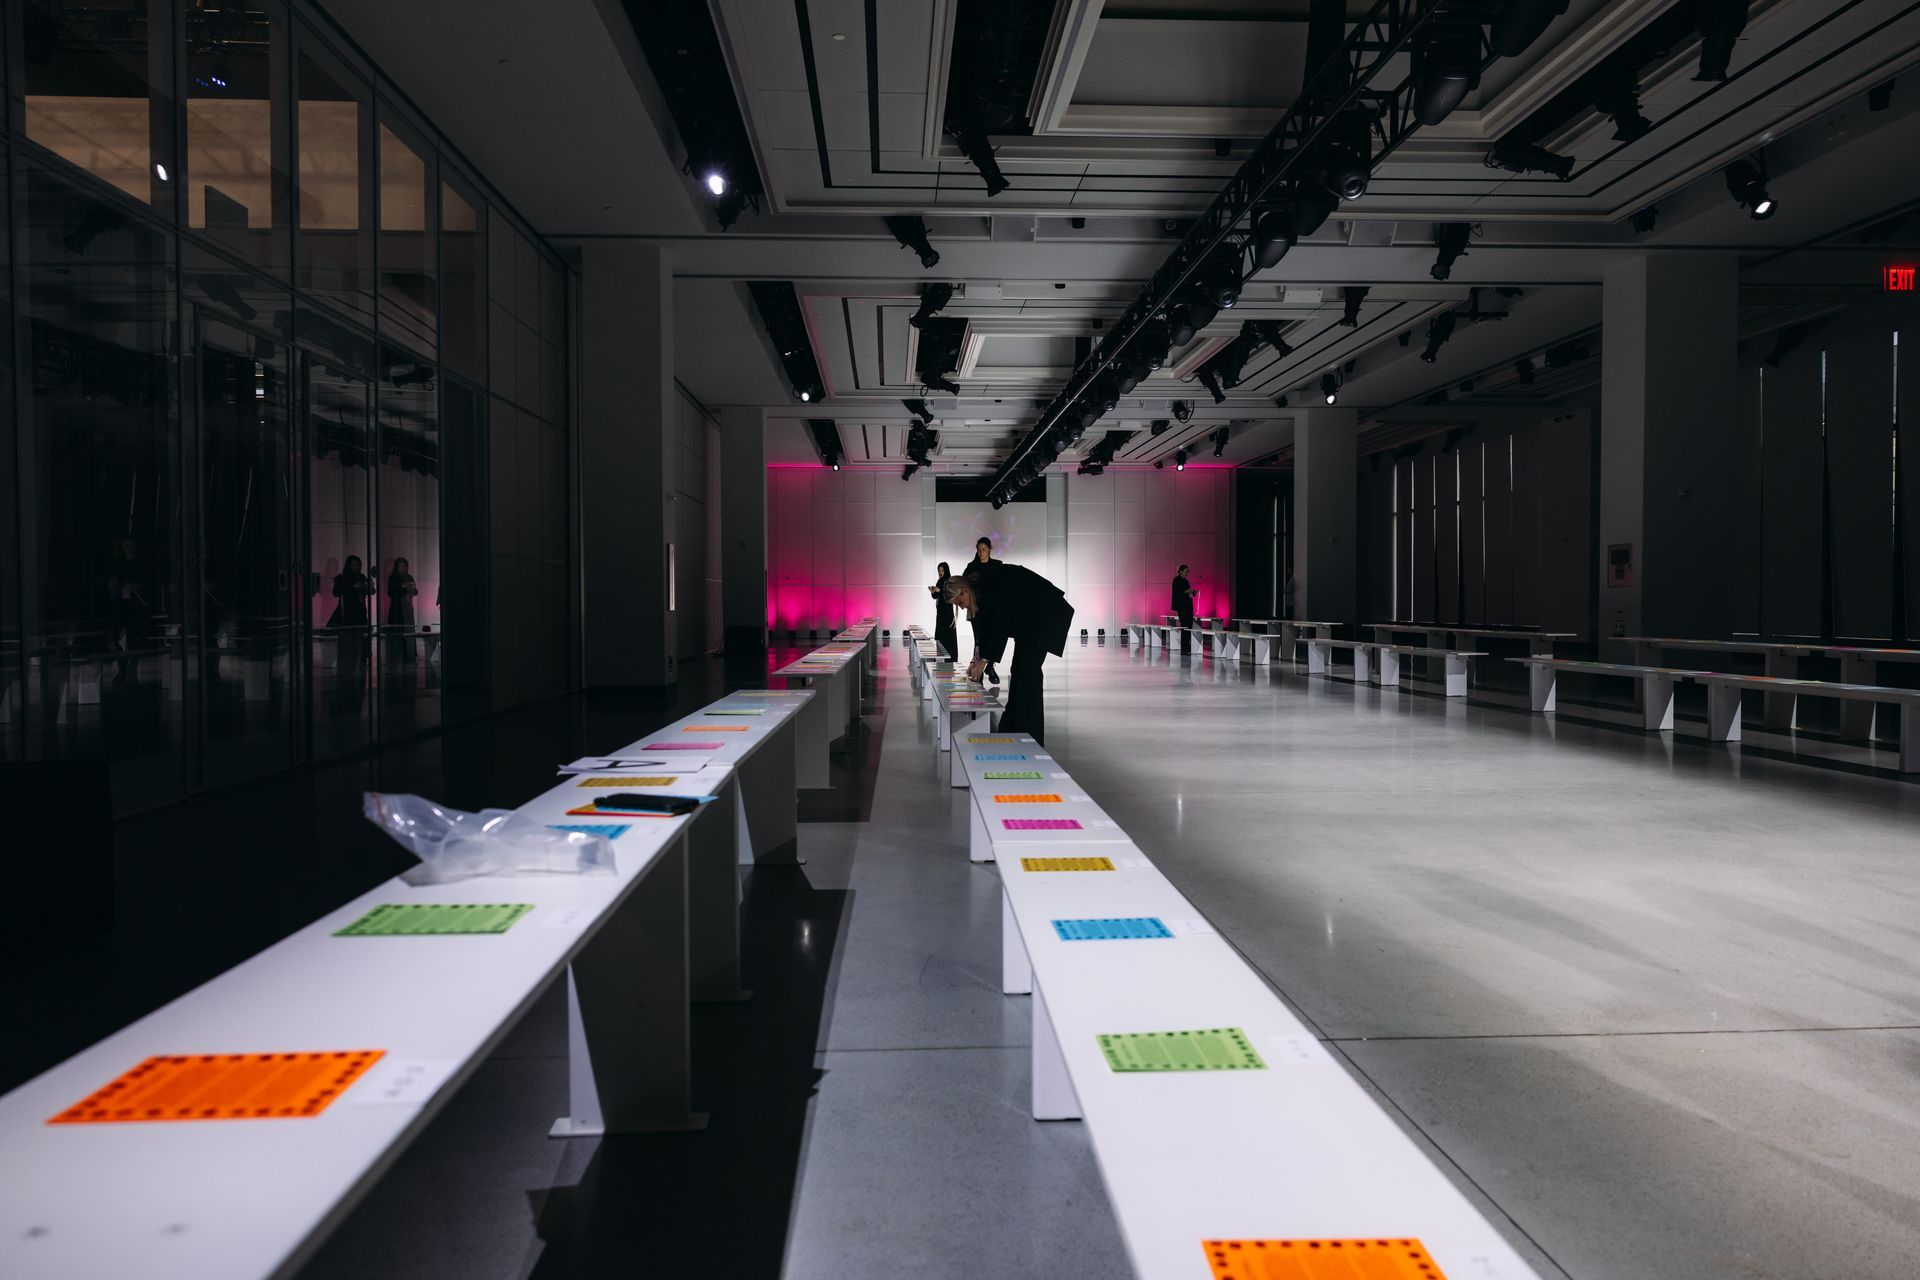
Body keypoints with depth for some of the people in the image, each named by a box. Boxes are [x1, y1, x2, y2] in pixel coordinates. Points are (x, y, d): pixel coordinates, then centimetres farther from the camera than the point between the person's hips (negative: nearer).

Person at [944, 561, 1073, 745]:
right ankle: (1012, 728, 13)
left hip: (1047, 613, -10)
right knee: (1018, 668, 8)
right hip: (1028, 617, 10)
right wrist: (976, 659, 3)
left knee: (1028, 668, -14)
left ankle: (1030, 735, -13)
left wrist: (984, 660, -20)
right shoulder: (980, 588, 1)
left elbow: (1000, 626, -26)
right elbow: (984, 626, 7)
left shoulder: (993, 585, -26)